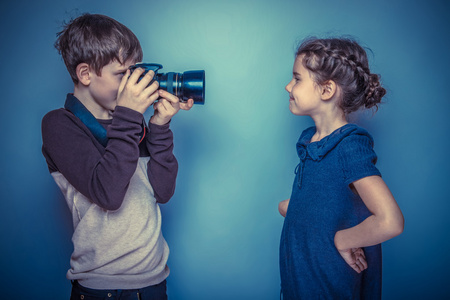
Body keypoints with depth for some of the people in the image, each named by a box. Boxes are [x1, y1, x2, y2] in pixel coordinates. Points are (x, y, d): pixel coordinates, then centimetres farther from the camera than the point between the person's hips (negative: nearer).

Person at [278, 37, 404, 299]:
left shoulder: (351, 146, -23)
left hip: (329, 278, -7)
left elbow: (390, 222, -31)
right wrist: (294, 205, 1)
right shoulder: (309, 139, 2)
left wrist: (340, 240, -18)